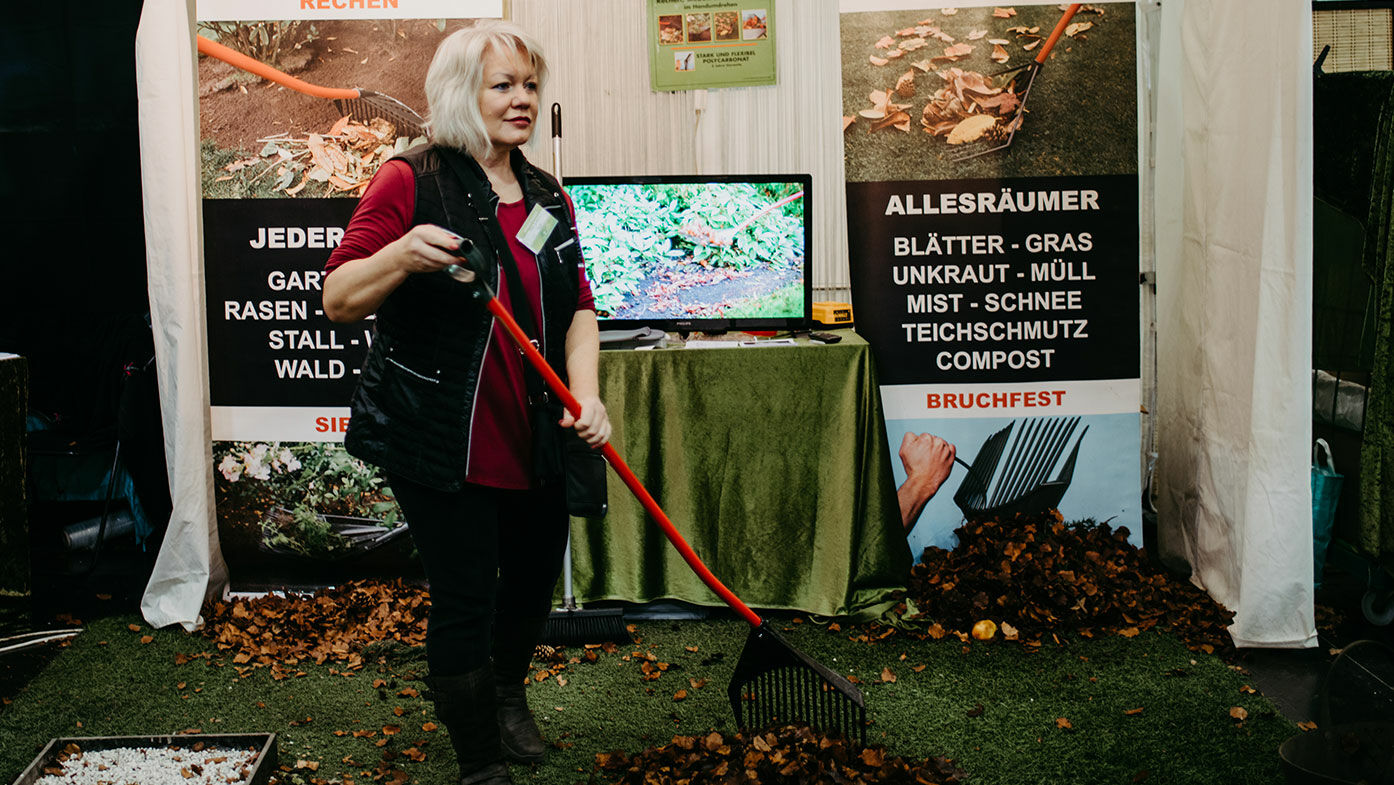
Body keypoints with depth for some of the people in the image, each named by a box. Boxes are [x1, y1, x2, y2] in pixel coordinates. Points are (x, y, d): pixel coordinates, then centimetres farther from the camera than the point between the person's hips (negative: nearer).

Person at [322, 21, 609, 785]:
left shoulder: (548, 199, 9)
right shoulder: (411, 183, -10)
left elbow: (577, 306, 9)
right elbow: (338, 300, -14)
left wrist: (586, 393, -7)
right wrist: (401, 255, -33)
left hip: (535, 437, 6)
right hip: (443, 443, -6)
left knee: (534, 577, 20)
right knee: (464, 600, -1)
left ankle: (508, 692, 51)